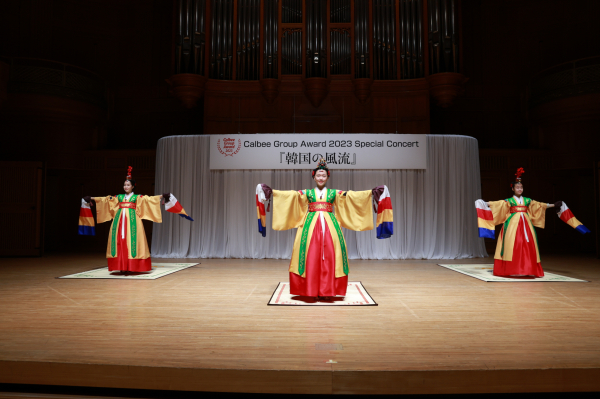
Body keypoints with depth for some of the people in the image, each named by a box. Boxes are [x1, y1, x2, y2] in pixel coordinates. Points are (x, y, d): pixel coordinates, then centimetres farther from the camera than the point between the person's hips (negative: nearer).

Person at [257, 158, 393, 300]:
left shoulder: (335, 193, 12)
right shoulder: (306, 193, 11)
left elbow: (352, 195, 6)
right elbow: (290, 195, 3)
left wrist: (371, 192, -3)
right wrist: (272, 192, -7)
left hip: (329, 226, 1)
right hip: (311, 225, 0)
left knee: (329, 256, -6)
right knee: (311, 256, -6)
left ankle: (327, 291, 2)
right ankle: (312, 291, 1)